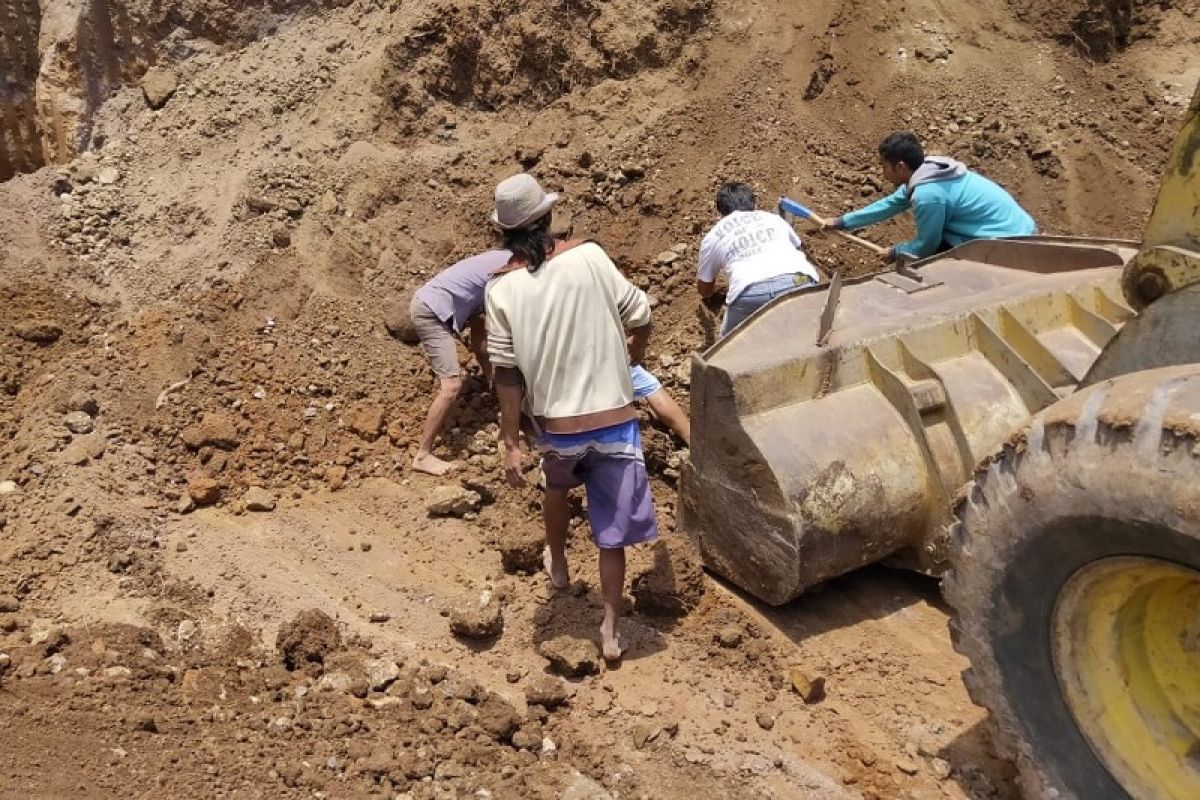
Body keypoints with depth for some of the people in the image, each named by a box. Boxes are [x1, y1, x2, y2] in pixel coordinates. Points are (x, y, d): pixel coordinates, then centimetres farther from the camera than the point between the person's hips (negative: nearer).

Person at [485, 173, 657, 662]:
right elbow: (639, 315, -1)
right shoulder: (589, 256, -7)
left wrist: (511, 444, -3)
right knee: (613, 530, 11)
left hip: (557, 425, 1)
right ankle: (611, 630, 17)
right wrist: (636, 352, 21)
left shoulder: (503, 289, -7)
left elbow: (508, 374, -9)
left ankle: (558, 565, 53)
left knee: (558, 485, 35)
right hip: (615, 420, -1)